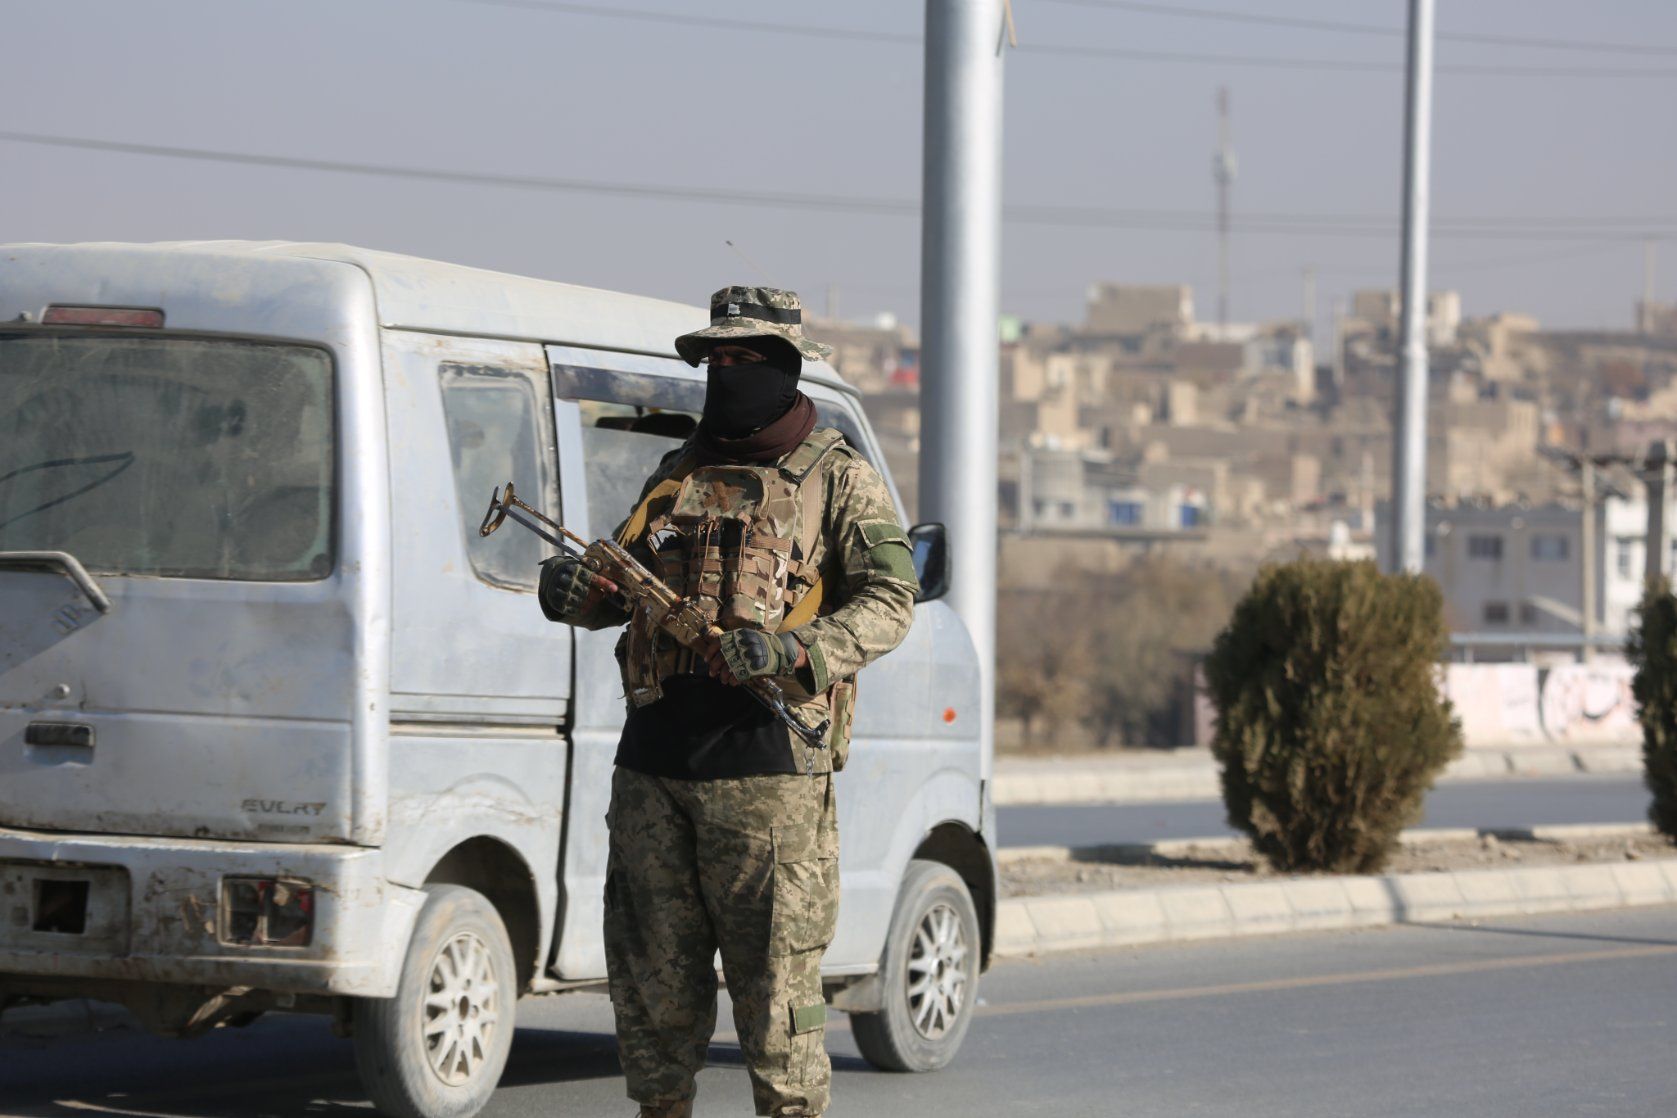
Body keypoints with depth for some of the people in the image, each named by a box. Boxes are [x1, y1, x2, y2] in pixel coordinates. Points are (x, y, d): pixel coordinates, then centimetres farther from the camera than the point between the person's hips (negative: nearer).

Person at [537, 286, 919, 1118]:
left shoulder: (838, 480, 1)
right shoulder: (679, 474, 18)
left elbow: (890, 600, -9)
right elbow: (621, 580, 21)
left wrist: (795, 653, -24)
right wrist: (575, 592, -3)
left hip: (766, 768, -6)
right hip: (653, 760, 6)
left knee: (775, 976, -6)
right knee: (652, 970, 9)